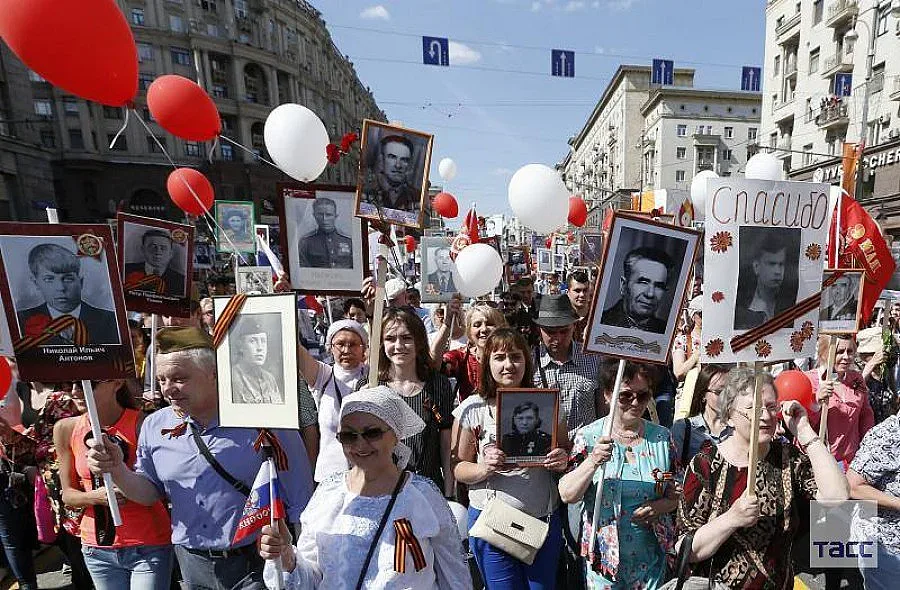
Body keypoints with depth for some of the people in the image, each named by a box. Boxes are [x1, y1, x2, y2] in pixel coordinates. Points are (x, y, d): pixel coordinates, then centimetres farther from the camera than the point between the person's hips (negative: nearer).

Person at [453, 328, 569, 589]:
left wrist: (562, 462, -13)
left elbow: (566, 455, 9)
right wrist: (485, 468, -22)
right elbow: (459, 468, -3)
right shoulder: (472, 409, -9)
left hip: (545, 519, 2)